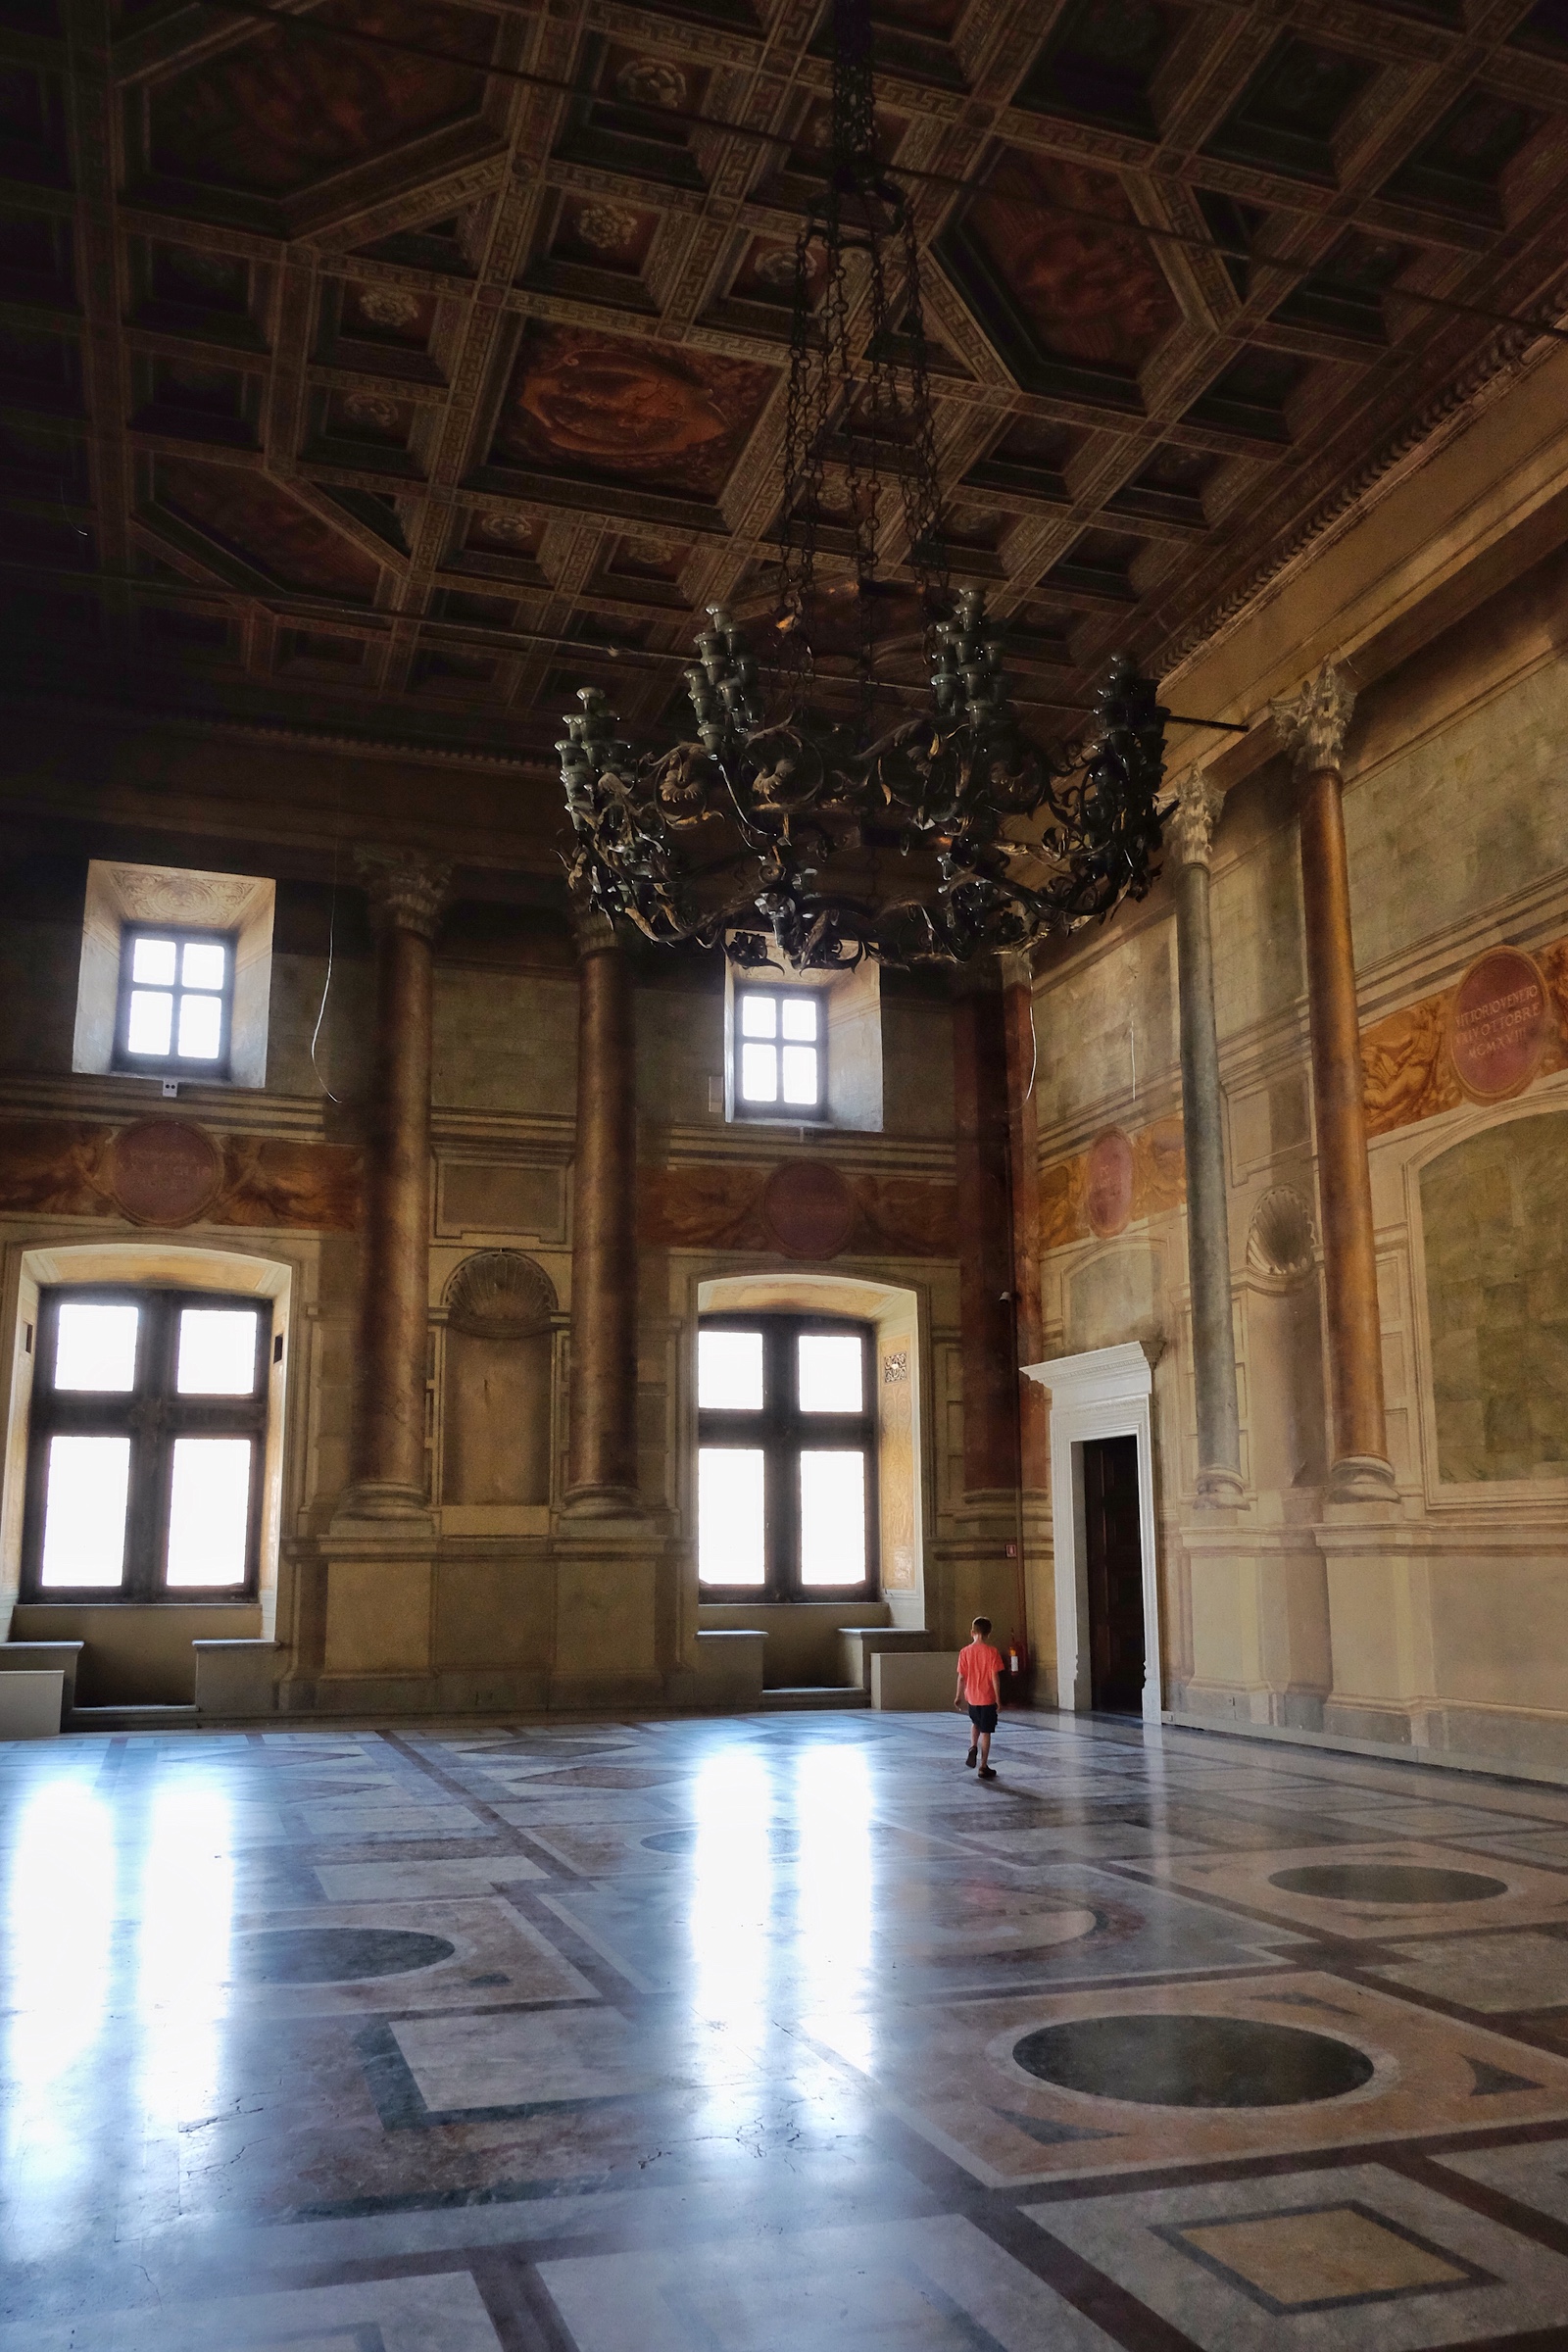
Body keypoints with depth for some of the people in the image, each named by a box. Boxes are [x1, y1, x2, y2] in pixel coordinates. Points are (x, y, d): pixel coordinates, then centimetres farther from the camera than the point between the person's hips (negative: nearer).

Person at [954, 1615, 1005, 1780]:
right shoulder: (992, 1652, -11)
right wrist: (997, 1698, -4)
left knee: (975, 1723, 28)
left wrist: (958, 1696, 10)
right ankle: (983, 1767, 8)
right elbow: (995, 1677, -12)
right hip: (987, 1698, -3)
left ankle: (973, 1747, 4)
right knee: (985, 1731, 5)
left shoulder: (965, 1652, -4)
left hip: (971, 1697, 3)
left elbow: (961, 1677, -1)